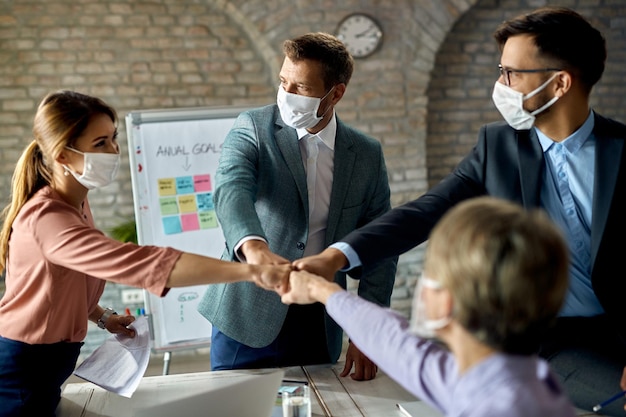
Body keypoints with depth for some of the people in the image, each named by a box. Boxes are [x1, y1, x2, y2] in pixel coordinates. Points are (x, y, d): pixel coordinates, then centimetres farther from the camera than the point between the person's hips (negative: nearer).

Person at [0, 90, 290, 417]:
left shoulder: (75, 202, 1)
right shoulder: (46, 219, -31)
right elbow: (140, 263, -43)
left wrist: (102, 317, 1)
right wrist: (251, 272, -47)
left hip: (50, 362, 9)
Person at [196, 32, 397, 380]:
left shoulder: (367, 155, 1)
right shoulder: (253, 128, -5)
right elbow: (231, 189, -24)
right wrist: (254, 247, -45)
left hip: (319, 325, 2)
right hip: (247, 316, -2)